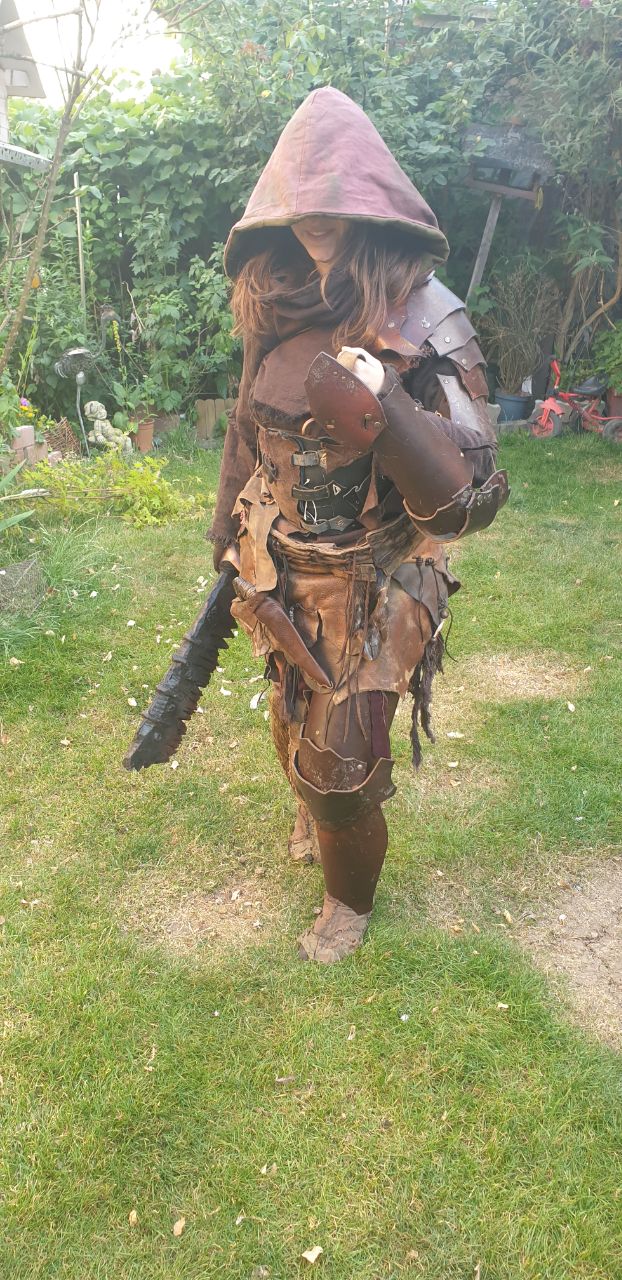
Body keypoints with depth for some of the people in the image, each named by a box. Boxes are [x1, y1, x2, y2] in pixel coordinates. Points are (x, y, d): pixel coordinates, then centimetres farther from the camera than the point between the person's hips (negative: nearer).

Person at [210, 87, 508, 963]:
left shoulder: (424, 331, -18)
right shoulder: (280, 317, -2)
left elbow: (470, 499, -25)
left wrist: (379, 410, -39)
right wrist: (230, 532, 19)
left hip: (367, 595, -5)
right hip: (283, 584, 5)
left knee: (340, 763, 6)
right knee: (295, 727, 24)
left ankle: (351, 898, 35)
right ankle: (319, 821, 57)